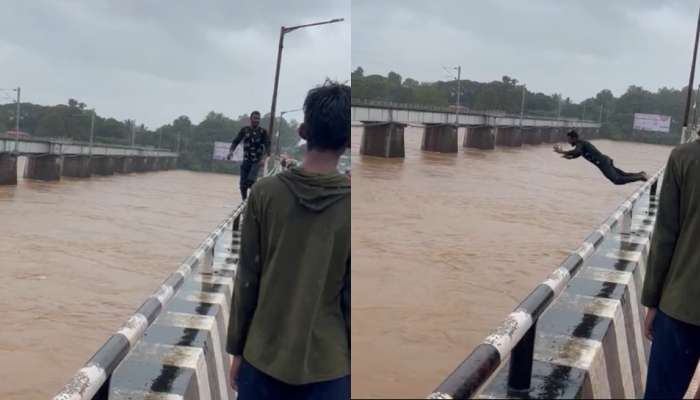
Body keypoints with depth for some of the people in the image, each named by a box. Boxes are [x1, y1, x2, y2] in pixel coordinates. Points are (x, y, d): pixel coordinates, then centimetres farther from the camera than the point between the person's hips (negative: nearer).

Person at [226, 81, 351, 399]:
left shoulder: (264, 193, -6)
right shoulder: (351, 205, -9)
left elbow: (247, 280, -2)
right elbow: (352, 296, -6)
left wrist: (236, 349, 8)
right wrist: (352, 363, 6)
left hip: (264, 356, 1)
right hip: (328, 364, -1)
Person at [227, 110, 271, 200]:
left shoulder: (263, 132, -3)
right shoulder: (244, 130, 4)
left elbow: (267, 146, -12)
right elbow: (236, 141, -1)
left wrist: (265, 158, -28)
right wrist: (231, 151, -20)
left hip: (257, 161, -3)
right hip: (246, 161, 3)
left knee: (250, 181, -23)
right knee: (243, 184, 2)